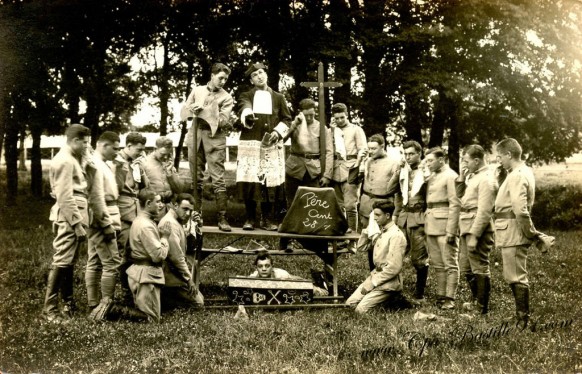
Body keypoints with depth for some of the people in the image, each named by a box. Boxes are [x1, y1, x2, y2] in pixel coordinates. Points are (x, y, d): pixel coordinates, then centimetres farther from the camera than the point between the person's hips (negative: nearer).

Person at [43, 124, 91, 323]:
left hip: (73, 216, 10)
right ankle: (49, 307, -2)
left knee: (68, 262, 14)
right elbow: (65, 198, -19)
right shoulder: (65, 161, -14)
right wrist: (78, 224, -19)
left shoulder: (71, 159, 18)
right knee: (62, 262, -7)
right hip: (69, 218, -10)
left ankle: (68, 304, 21)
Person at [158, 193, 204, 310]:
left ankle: (162, 298, 10)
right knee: (198, 303, -8)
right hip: (172, 278, -10)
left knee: (199, 298, 16)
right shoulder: (169, 223, -19)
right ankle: (160, 301, -6)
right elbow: (176, 256, -22)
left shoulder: (177, 223, 14)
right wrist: (189, 278, -16)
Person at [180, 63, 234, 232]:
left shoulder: (226, 97, 4)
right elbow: (184, 112, 11)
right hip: (195, 135, 3)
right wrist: (193, 109, -10)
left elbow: (223, 120, -8)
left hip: (214, 137, -3)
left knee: (218, 179, -8)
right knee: (196, 178, 8)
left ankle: (222, 218, -8)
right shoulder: (197, 90, 13)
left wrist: (204, 111, -14)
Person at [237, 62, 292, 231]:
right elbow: (244, 107, -13)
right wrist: (247, 115, -37)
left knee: (271, 182, -4)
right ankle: (250, 218, 2)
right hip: (250, 144, -1)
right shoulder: (246, 96, 11)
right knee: (249, 182, -7)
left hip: (272, 146, 1)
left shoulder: (279, 97, 17)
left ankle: (268, 219, 4)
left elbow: (287, 120, 14)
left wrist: (277, 132, -6)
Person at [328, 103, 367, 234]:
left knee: (350, 204, -11)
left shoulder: (356, 129, 9)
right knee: (338, 204, 7)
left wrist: (357, 164, -14)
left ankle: (352, 231, -8)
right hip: (335, 171, 4)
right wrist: (332, 131, 3)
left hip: (350, 170, -4)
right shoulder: (333, 131, 20)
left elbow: (363, 149, 0)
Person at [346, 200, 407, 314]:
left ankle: (391, 299, 0)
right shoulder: (381, 232, 10)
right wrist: (365, 236, 3)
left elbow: (394, 268, -21)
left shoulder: (396, 236, -16)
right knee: (349, 303, 0)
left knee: (361, 309, -17)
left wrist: (372, 283, -17)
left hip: (388, 282, -9)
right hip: (375, 275, 9)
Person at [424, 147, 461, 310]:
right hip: (431, 225, 8)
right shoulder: (431, 177, 15)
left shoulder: (450, 176, -9)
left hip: (445, 223, -8)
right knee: (437, 264, 12)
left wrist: (451, 231, -18)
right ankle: (440, 295, 19)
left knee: (450, 264, -3)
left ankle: (449, 298, 0)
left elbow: (455, 205, -14)